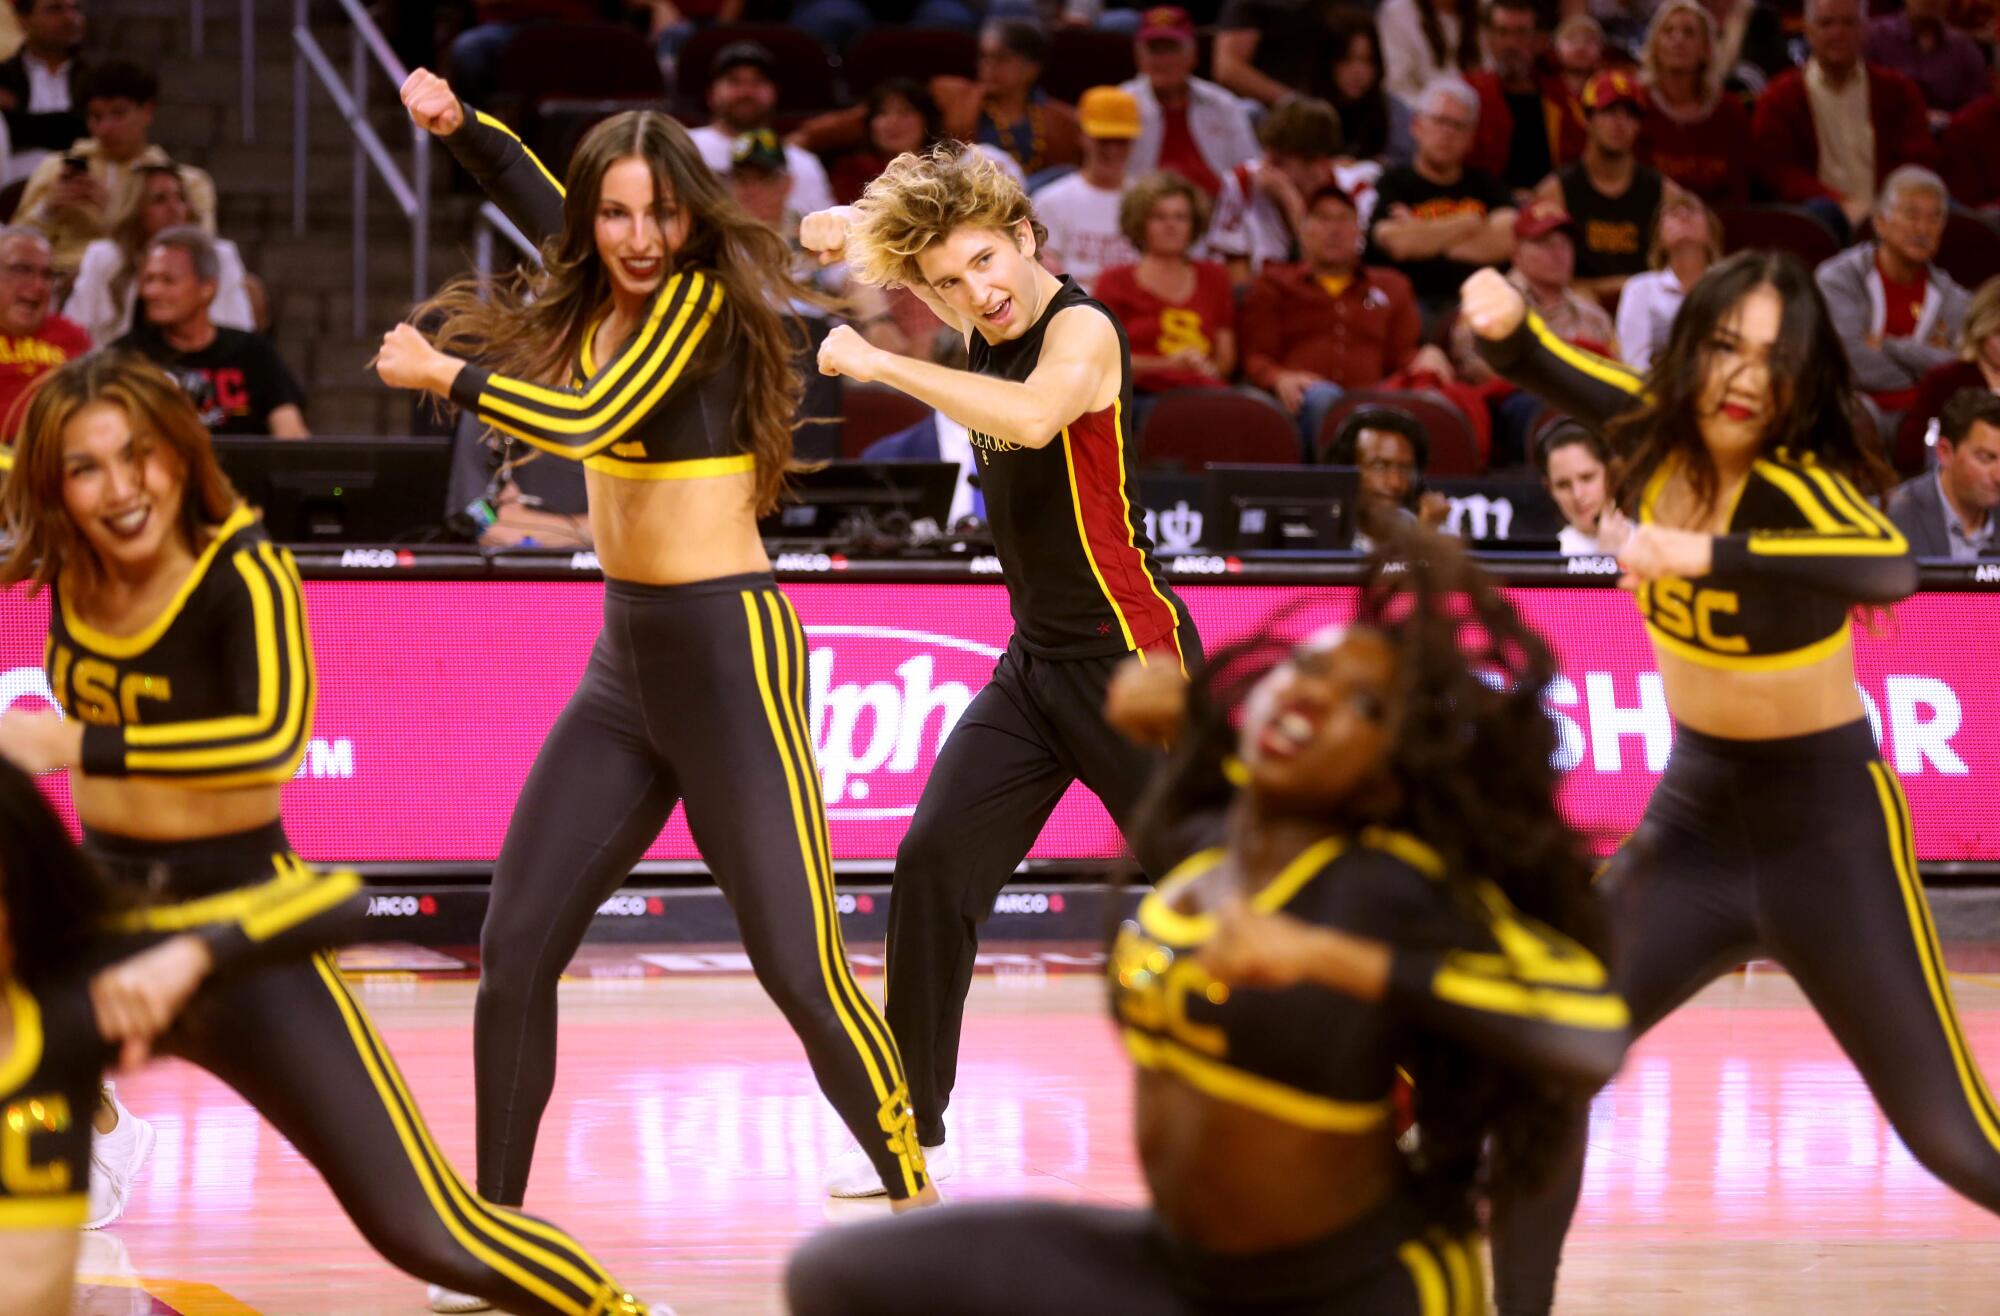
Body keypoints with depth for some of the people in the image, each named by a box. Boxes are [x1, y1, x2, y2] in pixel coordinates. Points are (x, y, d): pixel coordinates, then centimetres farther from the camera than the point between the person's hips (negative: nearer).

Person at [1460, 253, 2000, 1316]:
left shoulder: (1797, 479, -25)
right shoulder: (1658, 436, -7)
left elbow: (1889, 568, -46)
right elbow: (1552, 371, 9)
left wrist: (1712, 555, -58)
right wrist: (1506, 323, -15)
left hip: (1826, 828, -6)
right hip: (1693, 821, 6)